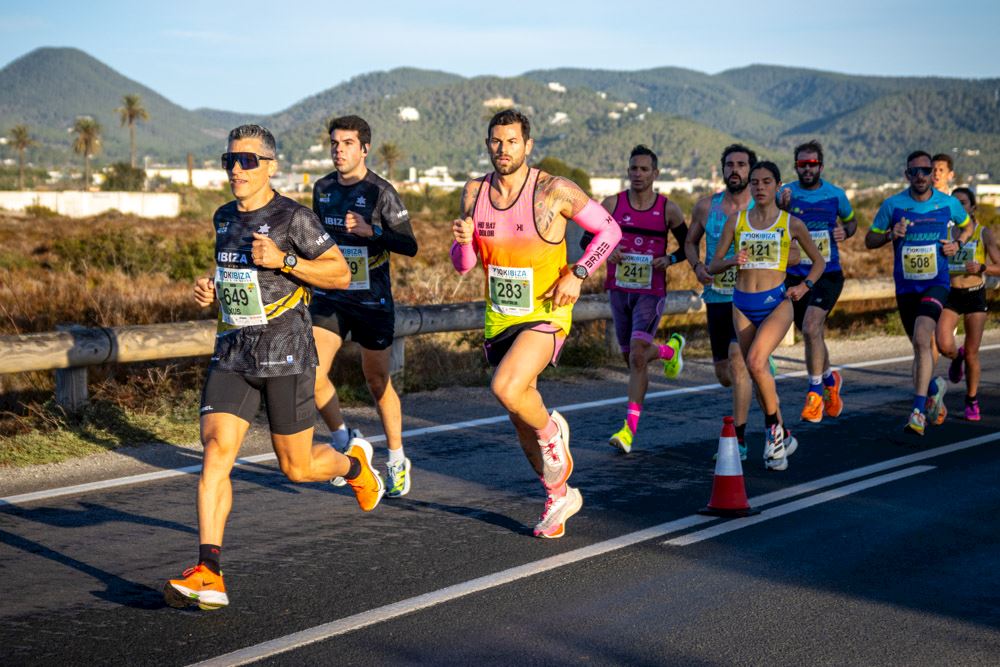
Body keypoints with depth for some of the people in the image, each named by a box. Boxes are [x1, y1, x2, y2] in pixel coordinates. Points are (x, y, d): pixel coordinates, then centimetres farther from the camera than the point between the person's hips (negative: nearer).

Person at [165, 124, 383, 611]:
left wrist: (285, 261, -18)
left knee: (296, 467, 6)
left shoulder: (293, 217, -8)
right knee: (215, 450, -13)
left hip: (285, 353, -5)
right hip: (232, 352, 5)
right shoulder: (225, 218, 12)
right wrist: (211, 289, 8)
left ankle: (355, 462, 41)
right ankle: (207, 576, -17)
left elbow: (340, 274, -6)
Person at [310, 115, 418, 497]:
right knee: (311, 375, -11)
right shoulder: (322, 188, 6)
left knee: (378, 383, 7)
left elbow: (409, 246, -14)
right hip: (330, 298, 4)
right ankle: (342, 440, 13)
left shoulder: (380, 192, -10)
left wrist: (370, 231, -27)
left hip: (373, 301, -4)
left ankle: (397, 461, 24)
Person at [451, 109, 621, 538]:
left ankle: (552, 431, 3)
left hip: (546, 315, -6)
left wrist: (577, 274, -16)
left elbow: (609, 230, -4)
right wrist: (463, 242, -16)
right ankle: (559, 496, 31)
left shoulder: (554, 191, -13)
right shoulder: (474, 193, 1)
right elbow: (462, 266, 6)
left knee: (506, 388, -29)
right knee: (520, 418, 12)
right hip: (500, 318, 6)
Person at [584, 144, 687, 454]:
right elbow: (587, 238, 4)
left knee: (637, 356, -17)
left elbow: (687, 245, 8)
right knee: (631, 358, 14)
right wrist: (604, 251, -17)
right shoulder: (612, 204, 0)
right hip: (619, 289, 4)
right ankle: (669, 350, 49)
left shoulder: (668, 210, -3)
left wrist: (670, 259, -12)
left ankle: (629, 430, -15)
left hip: (651, 292, -4)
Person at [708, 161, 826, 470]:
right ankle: (781, 438, 27)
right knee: (758, 373, 9)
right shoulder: (736, 221, 6)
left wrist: (804, 286, -2)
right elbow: (714, 265, 7)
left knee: (755, 361, -25)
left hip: (777, 302, -4)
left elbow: (819, 261, 14)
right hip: (743, 305, 4)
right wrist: (731, 261, -14)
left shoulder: (792, 224, 2)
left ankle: (773, 426, -5)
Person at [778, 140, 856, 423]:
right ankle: (830, 379, 40)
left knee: (811, 328, -21)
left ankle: (815, 392, -9)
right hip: (795, 275, 2)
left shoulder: (835, 194, 1)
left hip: (827, 274, -2)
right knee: (811, 335, 13)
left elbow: (851, 221, 18)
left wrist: (845, 232, -4)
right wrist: (783, 209, -26)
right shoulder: (786, 193, -1)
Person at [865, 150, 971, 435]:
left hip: (936, 283, -2)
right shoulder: (892, 205, -3)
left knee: (921, 339, -23)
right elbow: (869, 241, 5)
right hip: (906, 286, 2)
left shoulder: (949, 204, -2)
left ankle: (919, 409, -23)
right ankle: (934, 389, 43)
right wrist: (890, 235, -15)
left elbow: (967, 225, 19)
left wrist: (957, 243, -1)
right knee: (920, 346, 13)